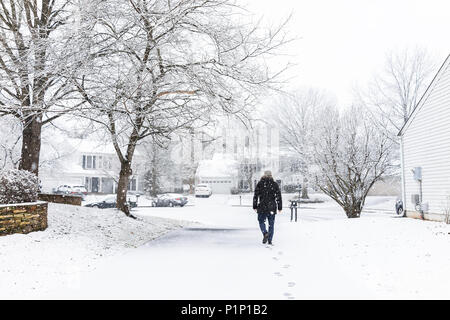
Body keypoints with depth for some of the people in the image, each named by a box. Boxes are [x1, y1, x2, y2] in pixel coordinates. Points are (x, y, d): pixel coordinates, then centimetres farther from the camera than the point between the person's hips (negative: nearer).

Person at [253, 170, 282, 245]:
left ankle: (265, 233, -14)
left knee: (261, 221, 12)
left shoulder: (260, 184, 1)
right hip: (272, 208, 1)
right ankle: (270, 241, 6)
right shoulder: (275, 184, 2)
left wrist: (255, 206, 7)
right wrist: (280, 207, 5)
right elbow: (278, 196, 1)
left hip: (262, 207, -1)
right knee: (271, 224, 8)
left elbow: (255, 196, 0)